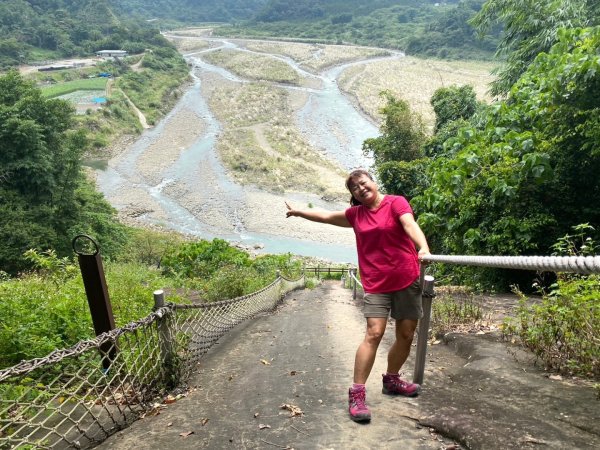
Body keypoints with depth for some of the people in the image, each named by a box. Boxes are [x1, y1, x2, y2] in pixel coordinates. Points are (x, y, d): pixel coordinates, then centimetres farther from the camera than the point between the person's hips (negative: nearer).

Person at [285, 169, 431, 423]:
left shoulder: (396, 202, -3)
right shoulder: (356, 214, 10)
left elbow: (410, 224, -22)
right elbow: (326, 216, 24)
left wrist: (424, 248, -41)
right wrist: (298, 212, 35)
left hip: (406, 279, -1)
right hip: (376, 283, 1)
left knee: (406, 335, 9)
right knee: (373, 334, -11)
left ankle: (391, 380, 31)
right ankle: (357, 394, -7)